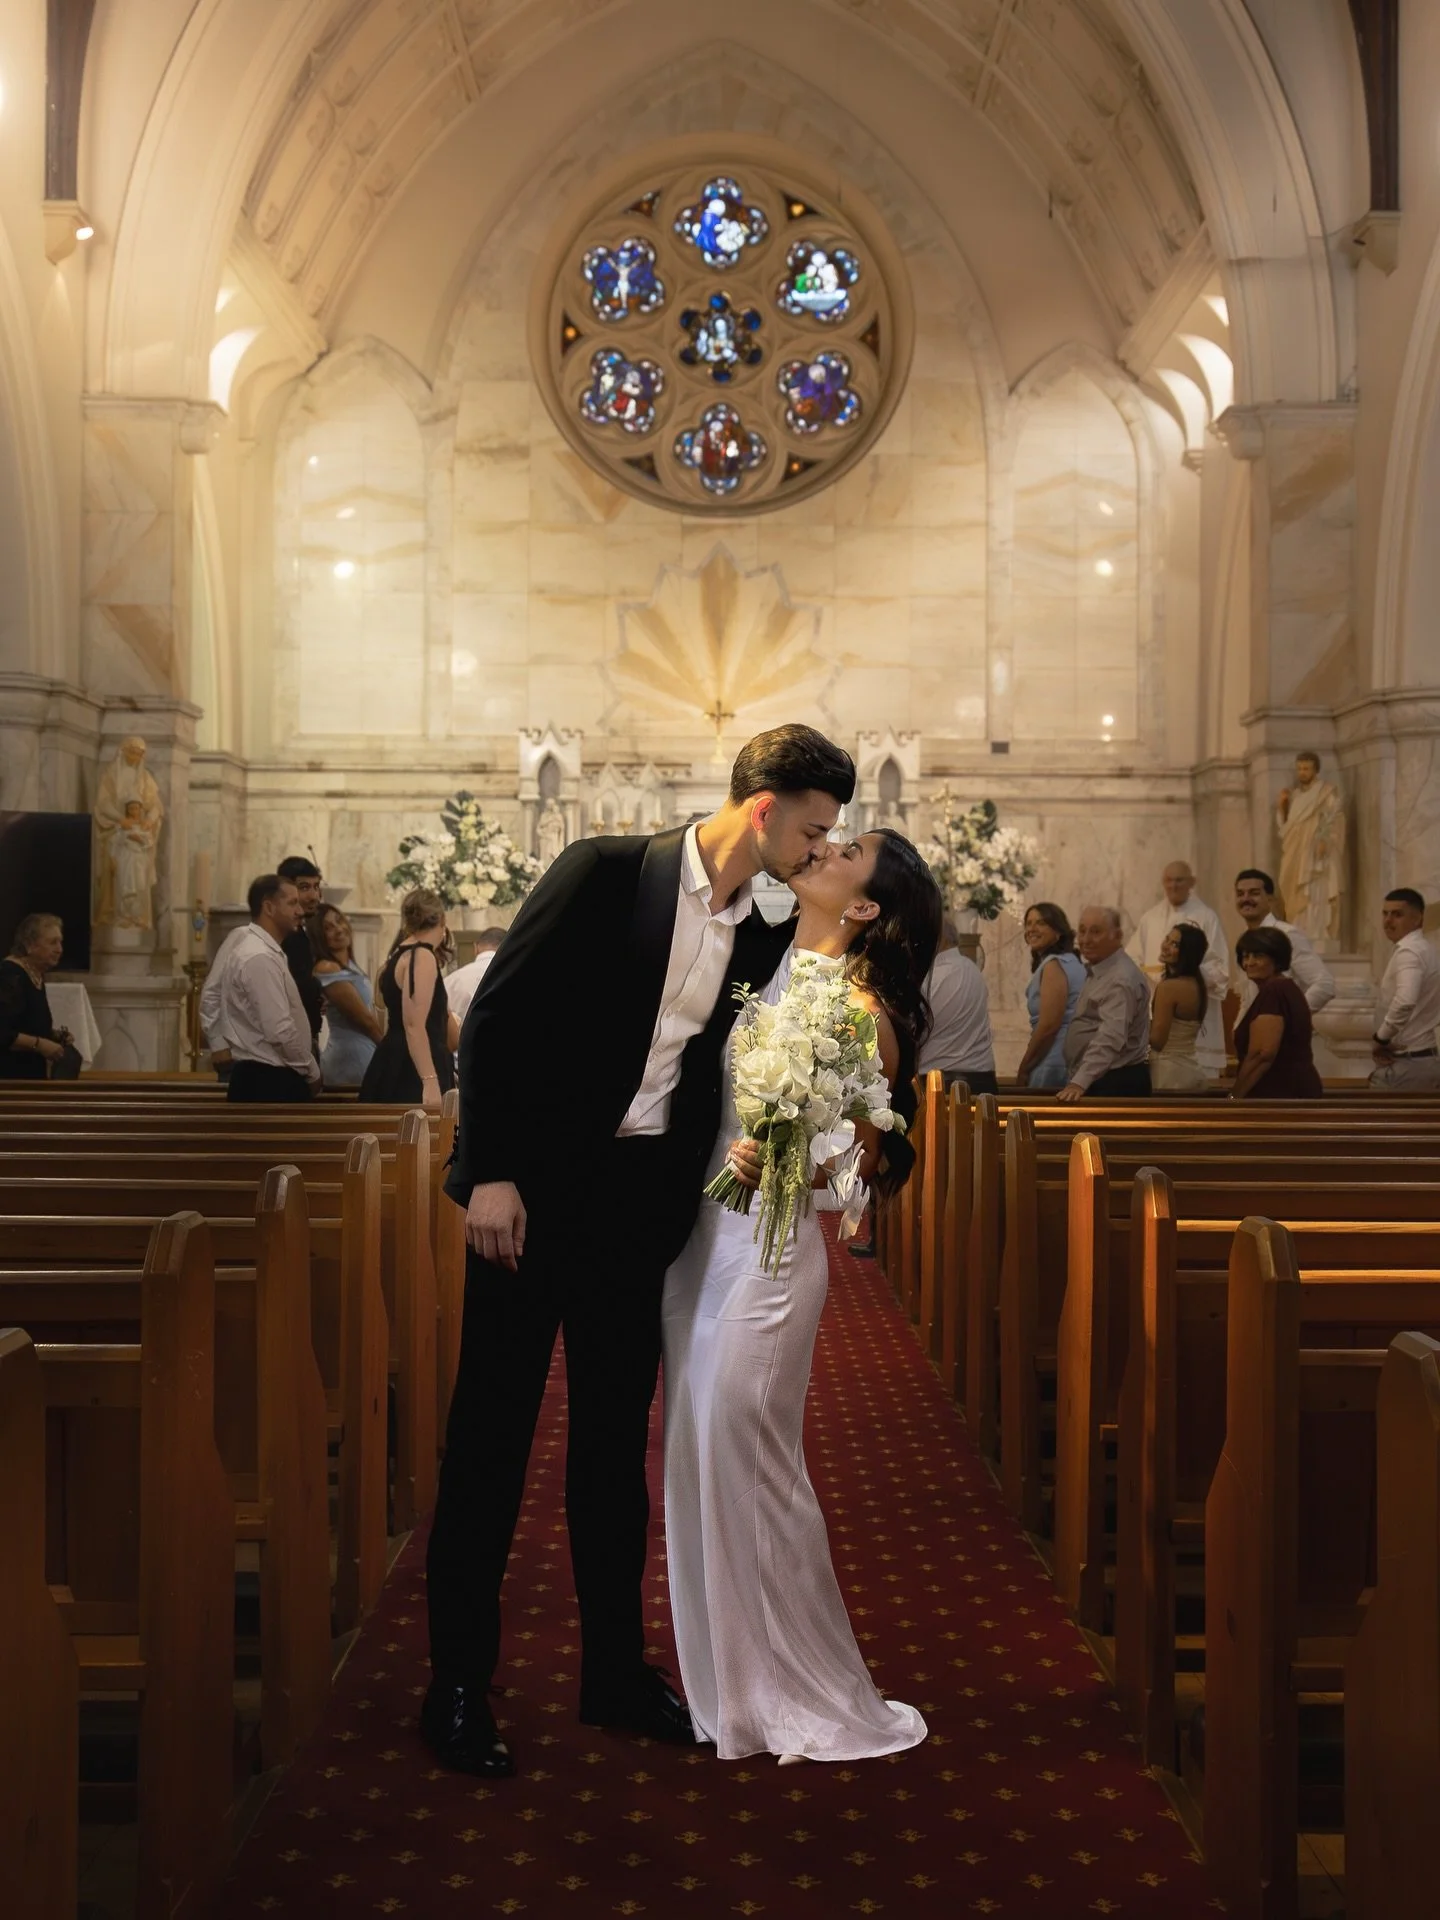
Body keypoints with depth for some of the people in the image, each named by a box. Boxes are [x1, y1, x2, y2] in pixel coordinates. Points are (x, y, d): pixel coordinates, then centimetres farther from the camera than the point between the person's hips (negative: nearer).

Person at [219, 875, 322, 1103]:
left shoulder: (263, 951, 15)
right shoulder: (260, 958, -17)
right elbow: (280, 1030, -22)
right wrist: (312, 1072, -9)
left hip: (264, 1079, 10)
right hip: (268, 1083, -10)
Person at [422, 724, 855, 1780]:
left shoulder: (768, 933, 5)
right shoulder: (608, 871, -11)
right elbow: (497, 1016, -12)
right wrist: (491, 1173, -17)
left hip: (641, 1203, 5)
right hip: (534, 1188, -5)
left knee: (618, 1436, 14)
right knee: (493, 1433, 3)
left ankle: (616, 1671, 27)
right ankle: (458, 1684, 16)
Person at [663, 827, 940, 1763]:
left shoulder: (858, 1010, -10)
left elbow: (856, 1159, -11)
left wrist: (774, 1161, -26)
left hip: (771, 1244, -7)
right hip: (699, 1236, 7)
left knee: (747, 1459, -3)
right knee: (696, 1458, 10)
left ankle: (817, 1703, 14)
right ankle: (726, 1686, 25)